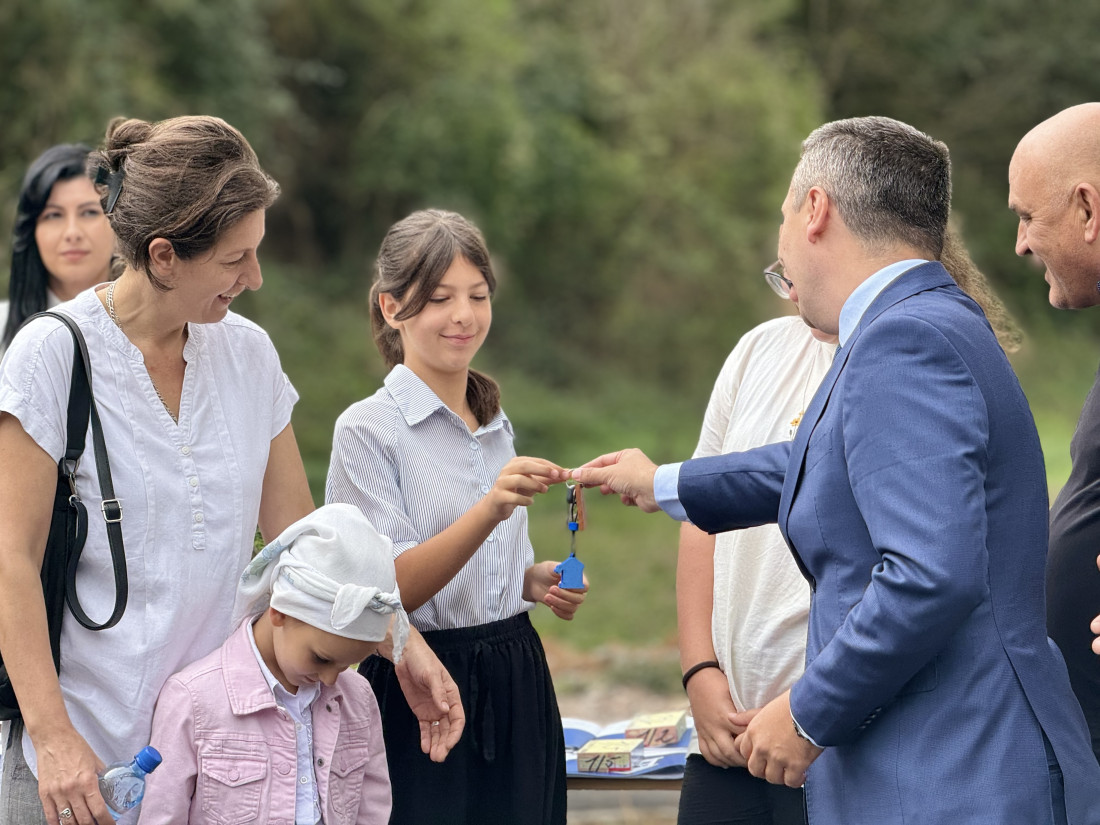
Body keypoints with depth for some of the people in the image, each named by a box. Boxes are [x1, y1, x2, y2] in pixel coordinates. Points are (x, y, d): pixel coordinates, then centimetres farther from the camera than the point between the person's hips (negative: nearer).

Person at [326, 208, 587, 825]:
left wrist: (535, 582, 2)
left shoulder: (497, 426, 13)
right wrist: (490, 509, -29)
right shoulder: (368, 429, -8)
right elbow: (386, 589, -17)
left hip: (516, 686, 6)